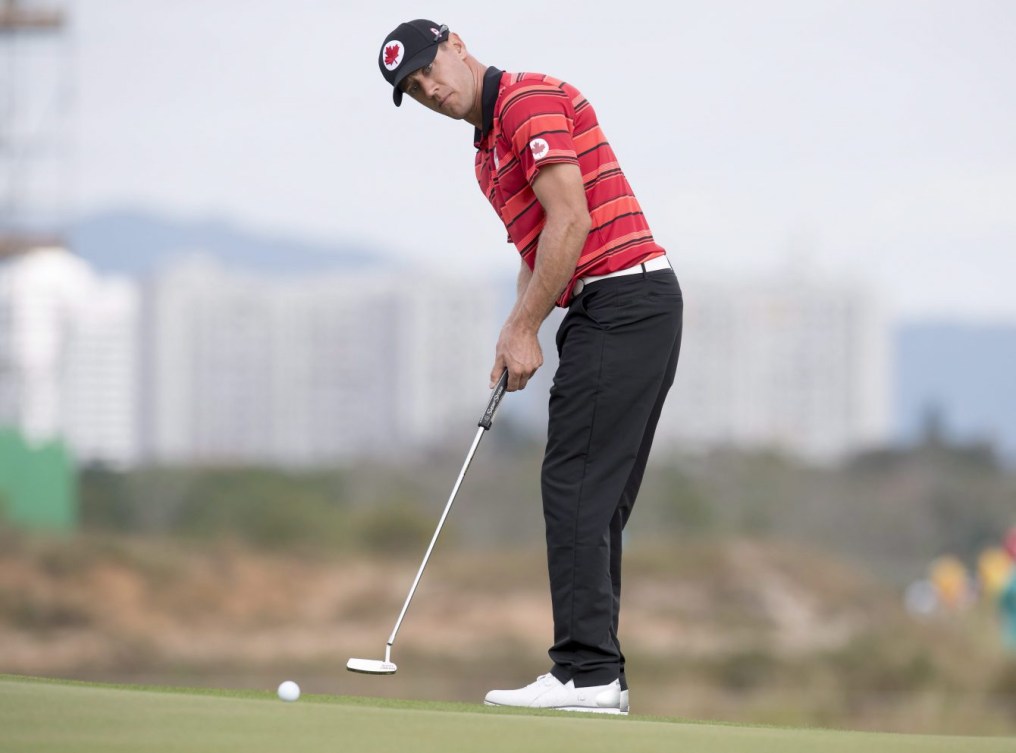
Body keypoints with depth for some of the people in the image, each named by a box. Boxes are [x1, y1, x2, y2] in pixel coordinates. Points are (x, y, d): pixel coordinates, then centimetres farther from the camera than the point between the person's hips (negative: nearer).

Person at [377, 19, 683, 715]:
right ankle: (599, 674, 9)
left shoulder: (529, 99, -9)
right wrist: (514, 332, 9)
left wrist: (525, 331, -12)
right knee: (596, 500, 9)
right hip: (630, 311, 10)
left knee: (577, 487, -12)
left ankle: (585, 671, -15)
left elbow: (571, 221, -17)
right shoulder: (488, 154, 22)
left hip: (622, 299, -10)